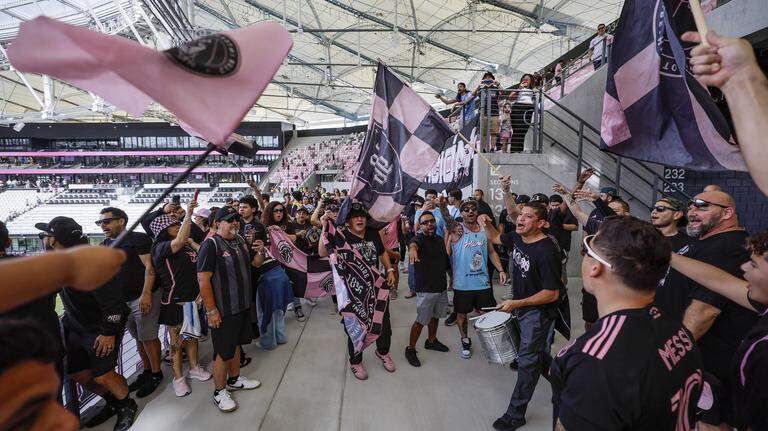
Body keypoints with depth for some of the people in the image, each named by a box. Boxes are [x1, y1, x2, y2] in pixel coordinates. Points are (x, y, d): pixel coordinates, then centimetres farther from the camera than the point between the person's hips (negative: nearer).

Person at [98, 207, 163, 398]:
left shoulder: (138, 238, -9)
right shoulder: (103, 246, 13)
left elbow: (149, 267, -15)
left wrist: (146, 294, -22)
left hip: (142, 298, -7)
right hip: (121, 300, 7)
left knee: (148, 337, 0)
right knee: (138, 338, 16)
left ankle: (156, 374, 13)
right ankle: (146, 371, 29)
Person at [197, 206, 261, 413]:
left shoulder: (240, 240, 5)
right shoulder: (211, 245, -18)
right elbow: (203, 280, -21)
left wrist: (259, 253, 2)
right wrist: (211, 310, -21)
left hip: (242, 305, 7)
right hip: (223, 310, -7)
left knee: (236, 343, 22)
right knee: (223, 351, 6)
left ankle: (234, 379, 41)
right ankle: (220, 392, 25)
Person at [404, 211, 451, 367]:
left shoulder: (440, 240, 7)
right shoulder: (420, 238, -15)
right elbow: (413, 243, -41)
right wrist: (412, 249, -64)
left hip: (441, 287, 7)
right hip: (425, 289, -7)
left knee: (435, 316, 22)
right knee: (421, 321, 0)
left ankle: (431, 341, 43)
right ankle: (410, 349, 17)